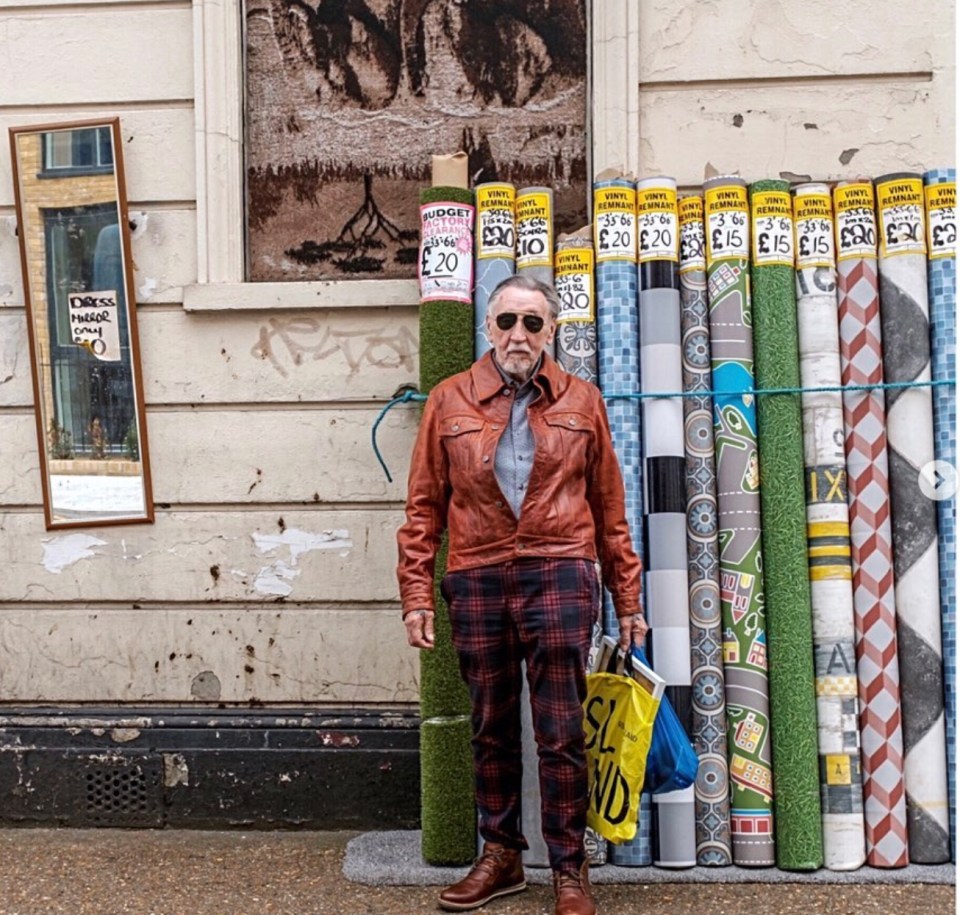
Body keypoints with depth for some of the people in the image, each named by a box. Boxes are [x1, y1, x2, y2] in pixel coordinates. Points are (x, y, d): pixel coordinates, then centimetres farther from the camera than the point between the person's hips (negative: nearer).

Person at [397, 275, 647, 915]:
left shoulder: (581, 401, 8)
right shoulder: (450, 400, 7)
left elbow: (609, 507, 9)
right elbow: (424, 507, 6)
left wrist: (628, 599, 8)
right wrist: (417, 594, 0)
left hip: (559, 577, -1)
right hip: (476, 581, 1)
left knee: (562, 732, 1)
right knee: (492, 728, 12)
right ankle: (501, 856, 29)